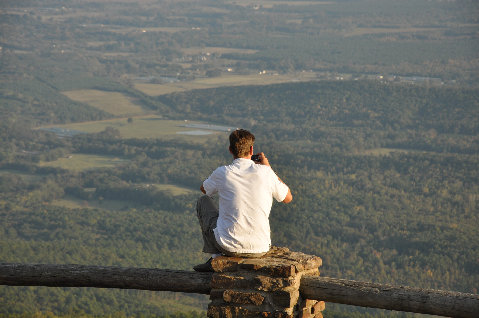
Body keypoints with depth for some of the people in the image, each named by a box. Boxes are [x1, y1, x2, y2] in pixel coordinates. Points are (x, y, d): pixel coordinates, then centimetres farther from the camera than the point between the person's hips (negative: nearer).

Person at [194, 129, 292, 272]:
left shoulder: (222, 173, -7)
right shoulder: (264, 172, -5)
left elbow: (204, 189, 19)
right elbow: (288, 198, 12)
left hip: (230, 246, -2)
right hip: (259, 249, 2)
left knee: (203, 201, 23)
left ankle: (215, 257, 20)